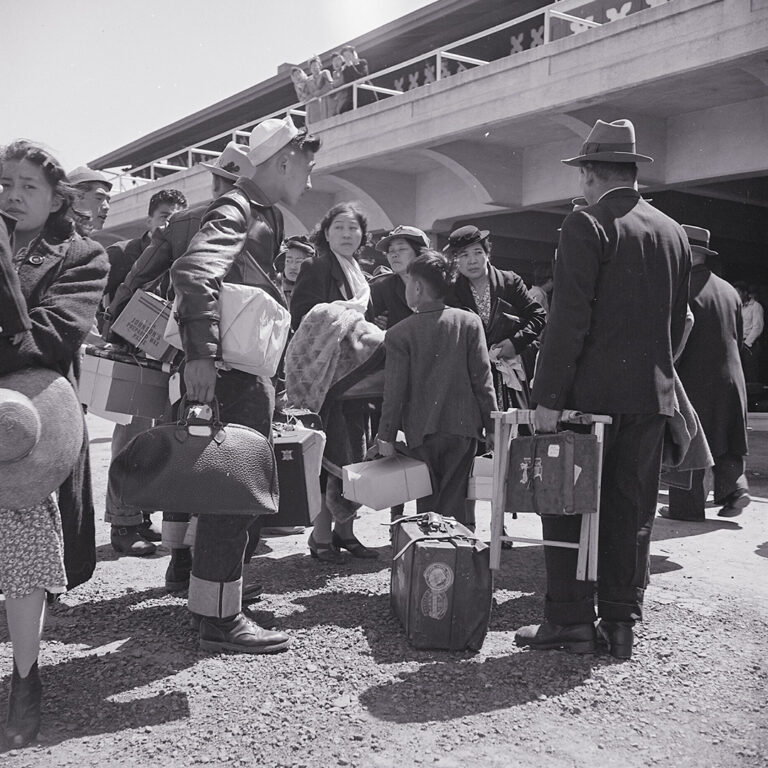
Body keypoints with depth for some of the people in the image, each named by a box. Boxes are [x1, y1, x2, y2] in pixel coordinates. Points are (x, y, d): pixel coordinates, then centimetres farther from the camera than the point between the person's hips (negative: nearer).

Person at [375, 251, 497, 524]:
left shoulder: (399, 333, -6)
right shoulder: (470, 322, -1)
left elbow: (394, 390, -6)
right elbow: (483, 379, -2)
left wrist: (386, 435, 2)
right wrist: (491, 425, 4)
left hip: (422, 430, -1)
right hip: (463, 426, 1)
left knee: (427, 504, 13)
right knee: (455, 502, 7)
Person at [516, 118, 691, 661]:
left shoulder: (587, 226, -9)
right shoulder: (674, 232, 11)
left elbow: (569, 319, -15)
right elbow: (679, 320, 15)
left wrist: (548, 397, -14)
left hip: (591, 392, -6)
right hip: (652, 395, 6)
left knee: (567, 507, 4)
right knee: (631, 512, 11)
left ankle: (570, 621, 8)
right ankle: (621, 624, 18)